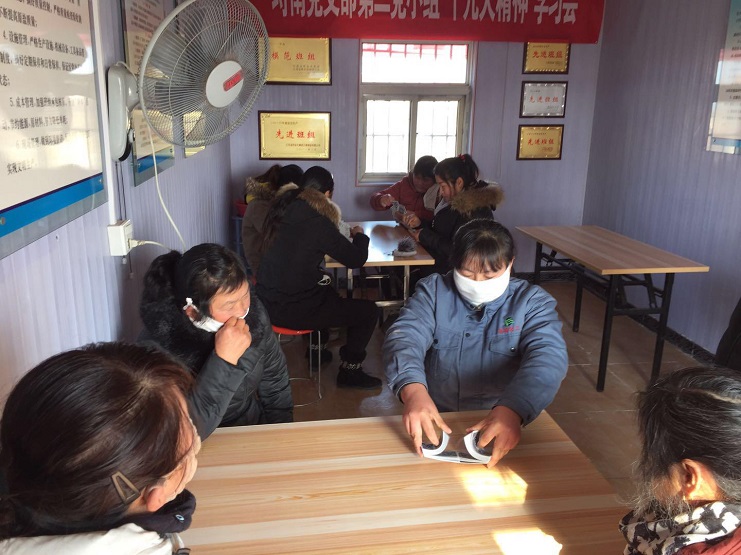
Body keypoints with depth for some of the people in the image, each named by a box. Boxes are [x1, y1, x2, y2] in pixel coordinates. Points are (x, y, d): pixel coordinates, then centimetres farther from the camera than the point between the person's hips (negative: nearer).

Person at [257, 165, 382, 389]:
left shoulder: (282, 209, 1)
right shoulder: (318, 223, -20)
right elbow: (357, 259, -12)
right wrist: (359, 235, 7)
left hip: (268, 301, 8)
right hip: (291, 311, -8)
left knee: (327, 286, 34)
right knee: (369, 311, 3)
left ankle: (318, 347, 45)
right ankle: (350, 370, 19)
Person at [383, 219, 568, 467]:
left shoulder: (532, 301, 0)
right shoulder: (433, 291, 2)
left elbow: (548, 357, -16)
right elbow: (404, 338, -12)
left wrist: (512, 409, -37)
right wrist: (413, 389, -35)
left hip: (504, 427, 0)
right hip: (437, 422, 0)